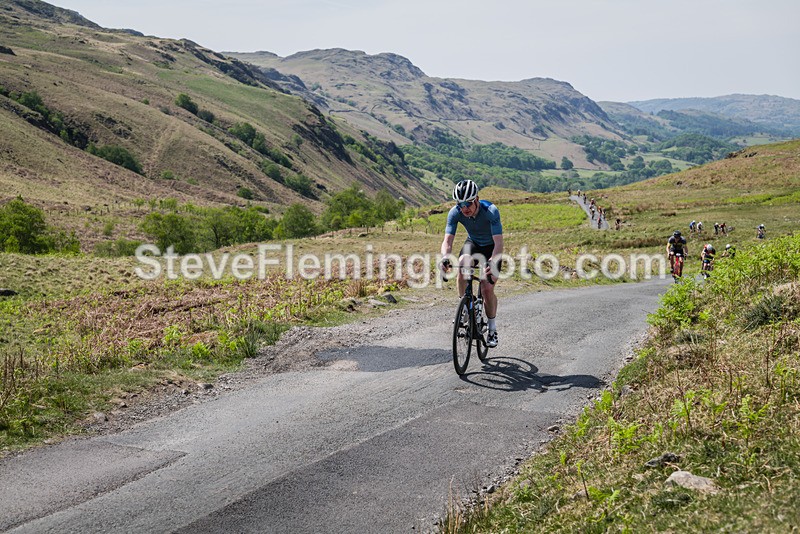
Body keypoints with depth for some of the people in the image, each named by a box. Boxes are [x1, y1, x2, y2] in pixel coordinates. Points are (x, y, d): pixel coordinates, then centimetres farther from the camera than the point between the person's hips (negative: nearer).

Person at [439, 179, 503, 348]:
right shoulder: (455, 213, -25)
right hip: (473, 243, 3)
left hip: (491, 247, -2)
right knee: (463, 265, -31)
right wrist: (445, 258, -49)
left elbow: (499, 243, -39)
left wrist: (492, 262, -57)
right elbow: (447, 240, -28)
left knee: (487, 289, -14)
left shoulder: (491, 211, -35)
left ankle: (492, 329, 7)